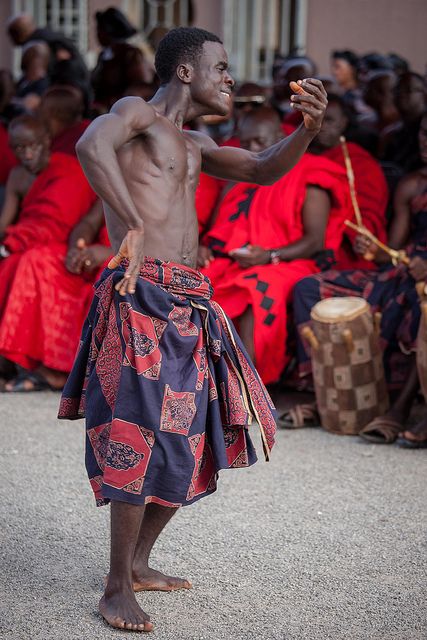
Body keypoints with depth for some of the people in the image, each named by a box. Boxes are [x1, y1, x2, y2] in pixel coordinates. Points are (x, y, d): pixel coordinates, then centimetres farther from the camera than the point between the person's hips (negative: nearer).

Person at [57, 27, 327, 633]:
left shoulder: (194, 144, 25)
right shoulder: (137, 112, -1)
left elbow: (264, 170, 28)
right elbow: (92, 145, -23)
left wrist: (309, 126, 10)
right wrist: (133, 227, -30)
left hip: (191, 305, 9)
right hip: (142, 297, -9)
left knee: (194, 440, 13)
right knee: (147, 437, -14)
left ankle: (138, 563, 26)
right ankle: (117, 588, -4)